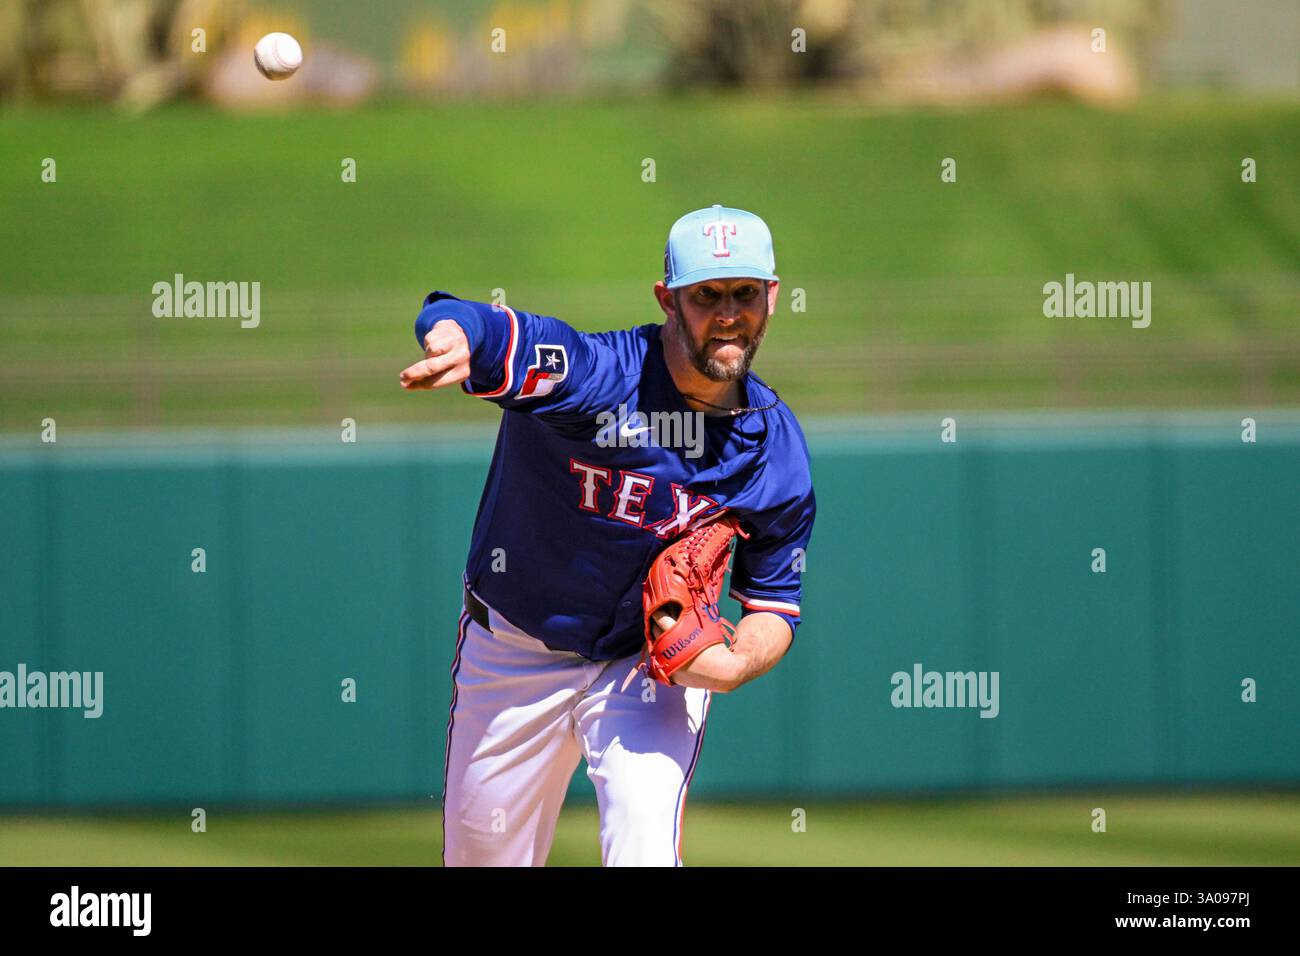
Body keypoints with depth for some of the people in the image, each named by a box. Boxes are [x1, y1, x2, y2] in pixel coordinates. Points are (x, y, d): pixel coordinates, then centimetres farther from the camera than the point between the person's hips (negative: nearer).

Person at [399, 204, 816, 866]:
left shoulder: (777, 451, -13)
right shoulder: (592, 373, -26)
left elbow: (773, 606, 0)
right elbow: (450, 321, -44)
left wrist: (735, 664, -24)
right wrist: (451, 341, -71)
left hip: (651, 662, 1)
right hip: (512, 656, -1)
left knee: (645, 844, -22)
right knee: (483, 858, 13)